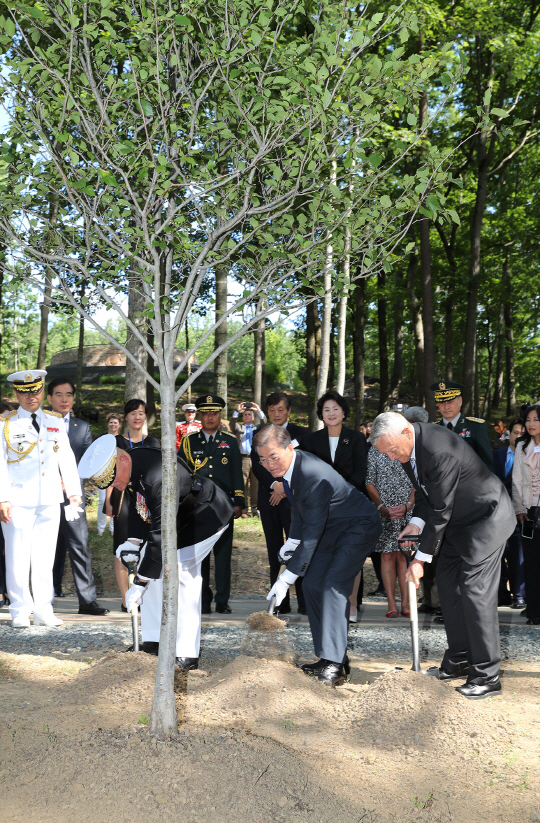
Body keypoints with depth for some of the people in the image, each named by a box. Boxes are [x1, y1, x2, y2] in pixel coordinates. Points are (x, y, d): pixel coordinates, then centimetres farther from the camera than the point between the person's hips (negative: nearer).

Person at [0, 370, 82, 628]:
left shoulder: (56, 422, 12)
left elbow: (67, 458, 13)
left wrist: (74, 492, 6)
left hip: (50, 501, 3)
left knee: (45, 558, 7)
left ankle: (44, 611, 16)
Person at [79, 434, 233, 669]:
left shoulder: (158, 479, -39)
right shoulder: (130, 465, -10)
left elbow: (161, 537, -36)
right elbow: (137, 504, 8)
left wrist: (139, 583, -30)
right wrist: (134, 540, -7)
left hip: (207, 517, -10)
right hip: (178, 517, 10)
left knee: (179, 571, -19)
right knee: (150, 563, 5)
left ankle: (187, 654, -13)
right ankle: (155, 640, 13)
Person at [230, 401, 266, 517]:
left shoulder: (257, 427, 19)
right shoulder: (238, 427, 17)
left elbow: (264, 422, 1)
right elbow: (232, 424, -2)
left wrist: (259, 411, -9)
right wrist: (237, 411, -11)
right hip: (242, 459, -1)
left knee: (255, 485, 0)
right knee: (242, 485, -2)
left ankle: (255, 508, 6)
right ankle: (243, 509, 1)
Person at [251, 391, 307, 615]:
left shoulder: (300, 433, 6)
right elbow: (257, 466, 2)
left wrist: (285, 487, -9)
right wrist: (274, 484, -13)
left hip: (293, 499, -3)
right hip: (268, 501, 3)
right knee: (275, 554, 5)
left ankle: (303, 601, -3)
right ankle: (281, 602, 9)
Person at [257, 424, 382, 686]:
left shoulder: (315, 476, -35)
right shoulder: (285, 467, -7)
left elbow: (312, 532, -33)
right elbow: (299, 509, 11)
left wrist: (287, 578, -33)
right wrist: (292, 541, 2)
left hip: (359, 527, -9)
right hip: (332, 528, 9)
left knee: (333, 585, -21)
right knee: (312, 584, 4)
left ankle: (334, 664, -20)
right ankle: (328, 657, 10)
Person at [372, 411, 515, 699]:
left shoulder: (439, 450, -33)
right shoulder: (407, 446, -4)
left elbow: (440, 510, -28)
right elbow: (424, 491, 10)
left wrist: (421, 558, -21)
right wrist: (417, 521, -8)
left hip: (485, 519, -10)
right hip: (458, 521, 10)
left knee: (475, 592, -11)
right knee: (447, 585, 9)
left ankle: (487, 676, -3)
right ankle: (459, 661, 20)